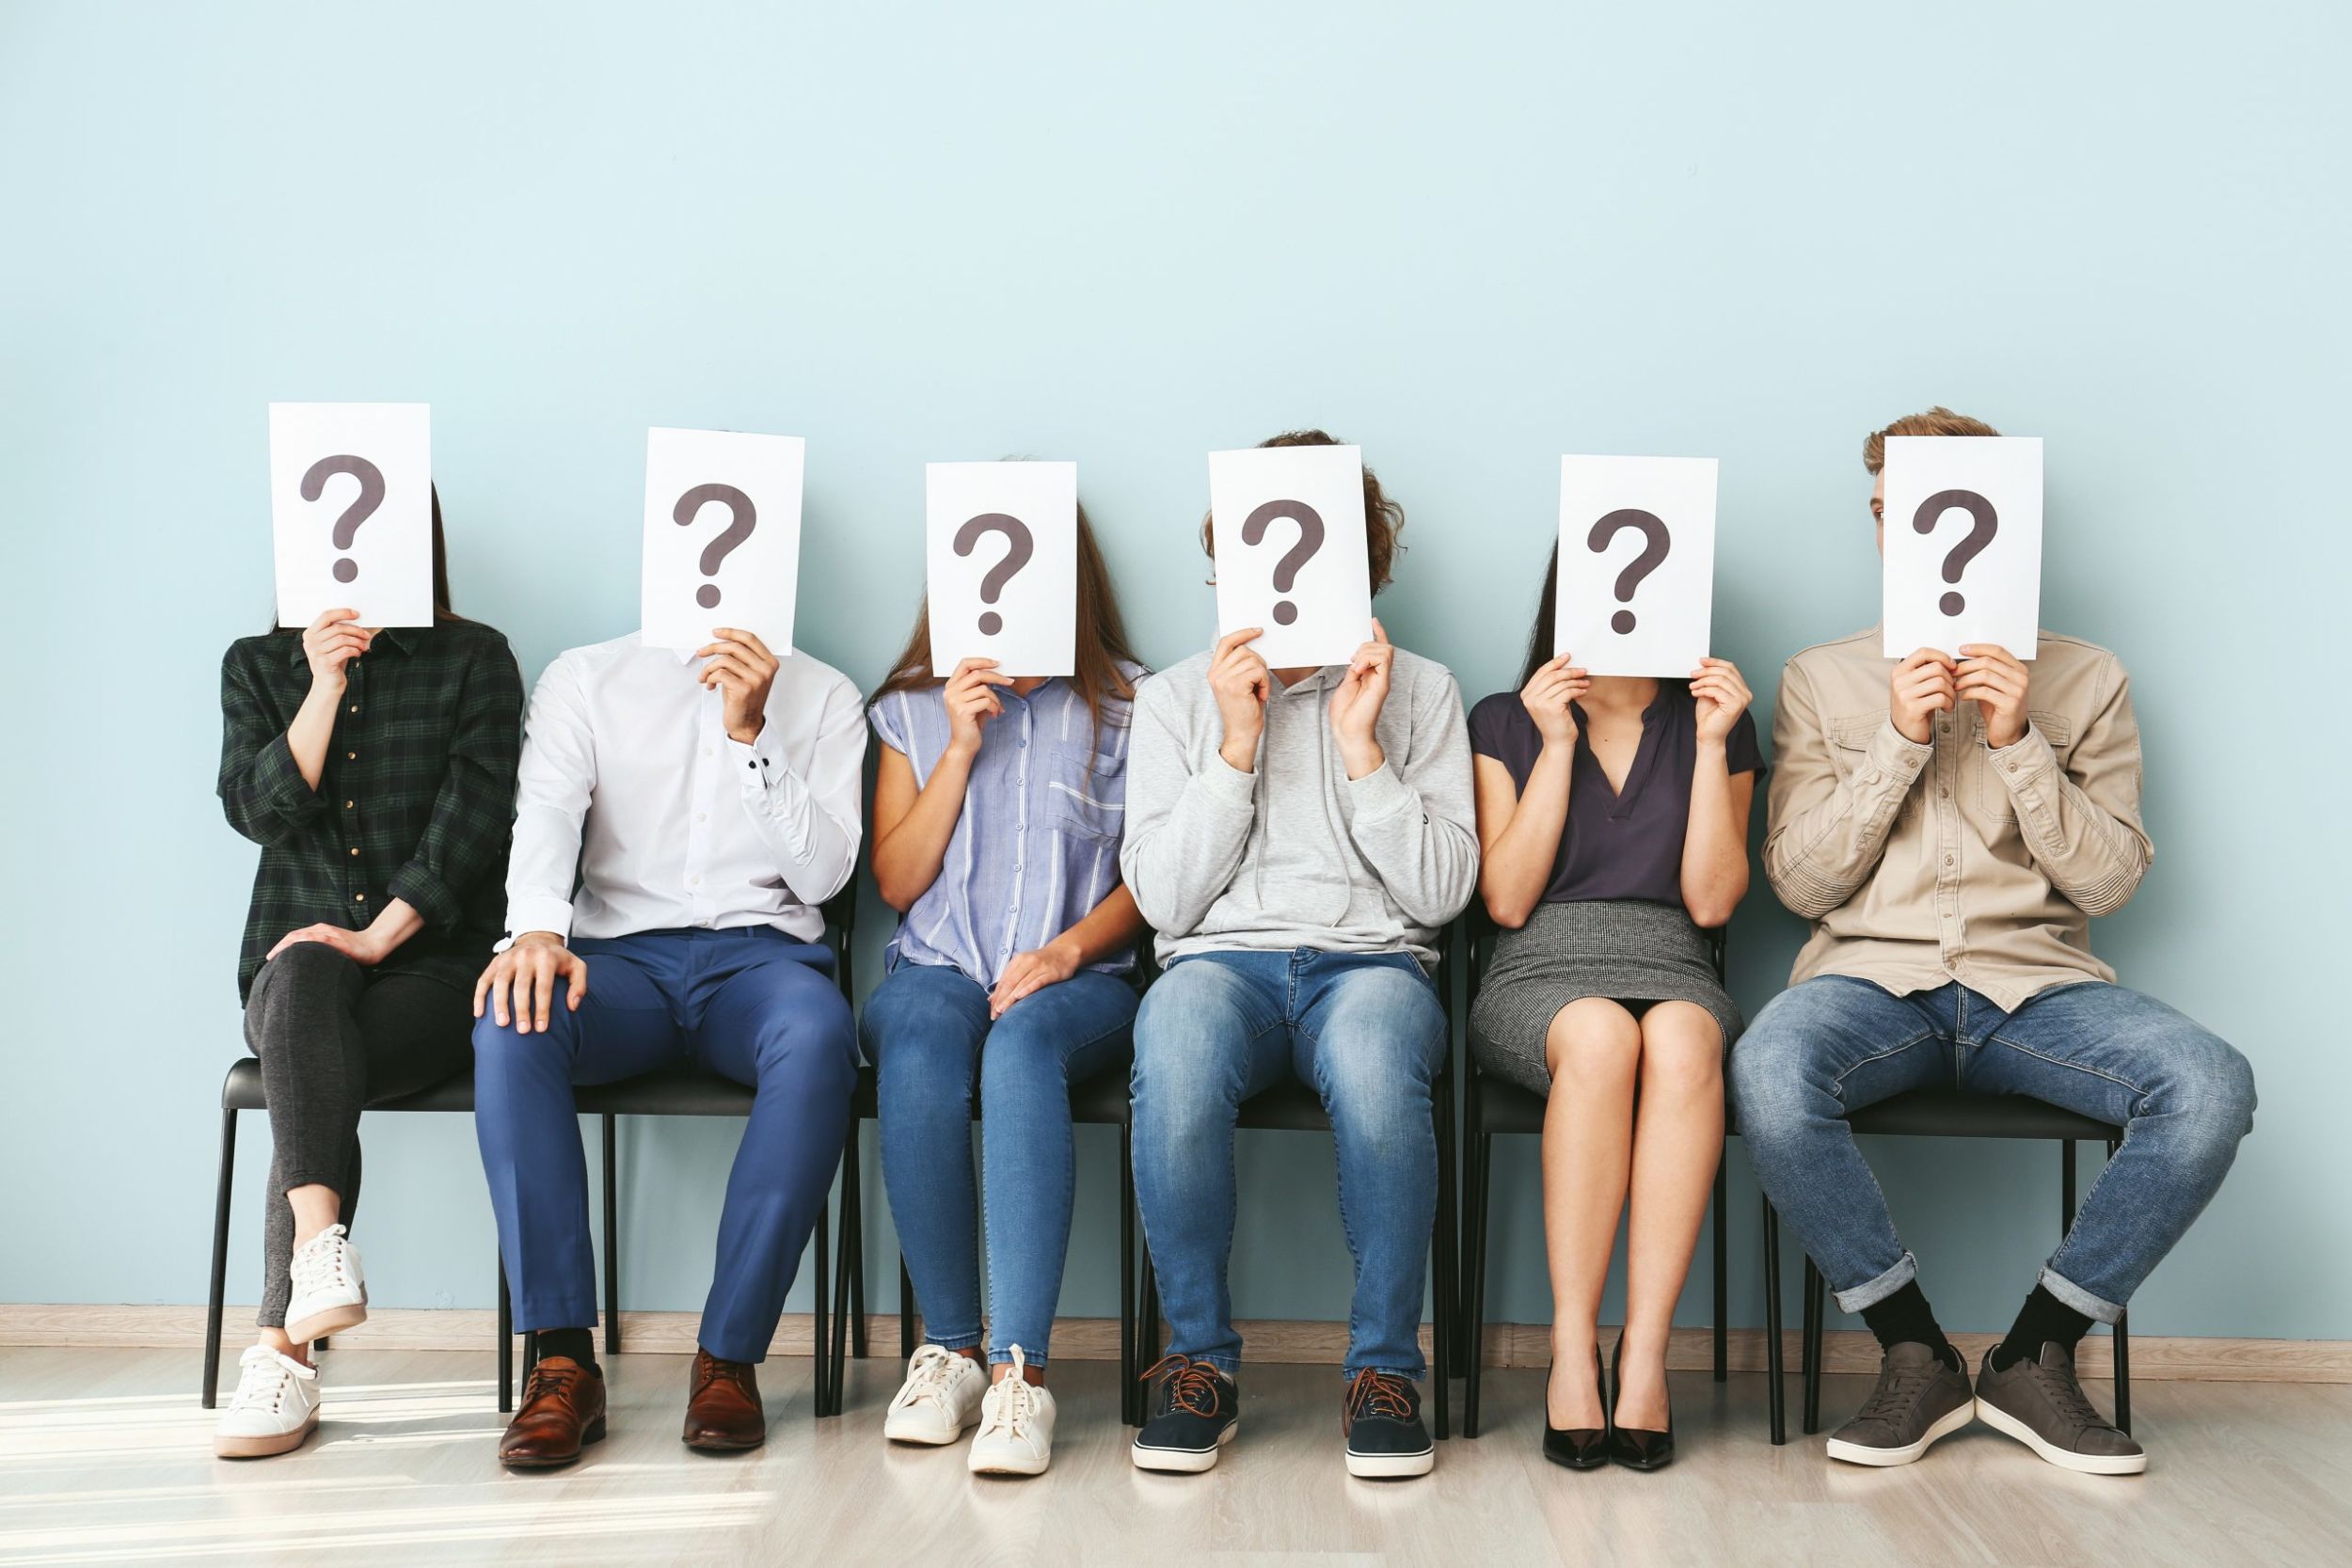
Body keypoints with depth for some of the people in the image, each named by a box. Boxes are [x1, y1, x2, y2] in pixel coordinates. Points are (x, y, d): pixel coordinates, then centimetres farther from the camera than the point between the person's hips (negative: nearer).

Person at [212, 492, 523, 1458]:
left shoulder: (473, 661, 6)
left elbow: (473, 818, -6)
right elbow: (254, 808, -1)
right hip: (298, 949, 2)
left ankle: (285, 1356, -29)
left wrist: (380, 936, -15)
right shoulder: (258, 665, 15)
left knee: (312, 1080, -30)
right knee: (303, 978, -35)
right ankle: (322, 1250, -47)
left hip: (428, 961, -2)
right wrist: (326, 687, -9)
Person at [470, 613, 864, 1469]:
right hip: (623, 953, 1)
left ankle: (729, 1354, -27)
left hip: (761, 955, -1)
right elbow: (547, 813, -5)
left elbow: (824, 871, 3)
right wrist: (538, 927, -27)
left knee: (818, 1037, -36)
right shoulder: (582, 680, 14)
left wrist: (750, 733, -8)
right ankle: (563, 1359, -27)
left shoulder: (822, 695, 14)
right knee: (512, 1022, -32)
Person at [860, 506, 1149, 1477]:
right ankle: (949, 1348, -24)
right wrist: (960, 749, -2)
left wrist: (1068, 949, -11)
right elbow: (896, 882, 7)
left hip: (1074, 979, -1)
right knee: (919, 1049, -36)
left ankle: (1019, 1369, -40)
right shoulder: (913, 709, 16)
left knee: (1022, 1043, -38)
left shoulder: (1125, 706, 12)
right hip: (936, 968, 2)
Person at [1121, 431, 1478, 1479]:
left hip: (1371, 961, 0)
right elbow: (1163, 901, 3)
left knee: (1373, 1062, -38)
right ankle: (1200, 1356, -17)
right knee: (1177, 1049, -37)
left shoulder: (1420, 691, 12)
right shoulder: (1174, 697, 13)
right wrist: (1237, 746, -6)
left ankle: (1385, 1363, -18)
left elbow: (1442, 894, 2)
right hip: (1223, 960, 1)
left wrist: (1361, 747, -7)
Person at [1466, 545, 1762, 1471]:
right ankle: (1572, 1350, -32)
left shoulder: (1712, 724, 15)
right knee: (1601, 1035, -37)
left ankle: (1645, 1353, -34)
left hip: (1674, 974, 1)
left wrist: (1714, 745, -2)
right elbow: (1507, 900, 0)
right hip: (1538, 978, -1)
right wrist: (1557, 745, -4)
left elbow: (1711, 900, 3)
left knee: (1680, 1039, -37)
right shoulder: (1505, 724, 11)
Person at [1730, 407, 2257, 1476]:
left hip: (2037, 982, 1)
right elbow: (1799, 883, 3)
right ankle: (1916, 1358, -14)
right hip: (1874, 975, -1)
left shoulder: (2084, 679, 14)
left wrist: (2018, 744, -8)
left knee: (2211, 1085, -29)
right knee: (1766, 1069, -36)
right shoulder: (1822, 679, 12)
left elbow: (2109, 878, 5)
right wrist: (1899, 739, -7)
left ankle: (2034, 1357, -10)